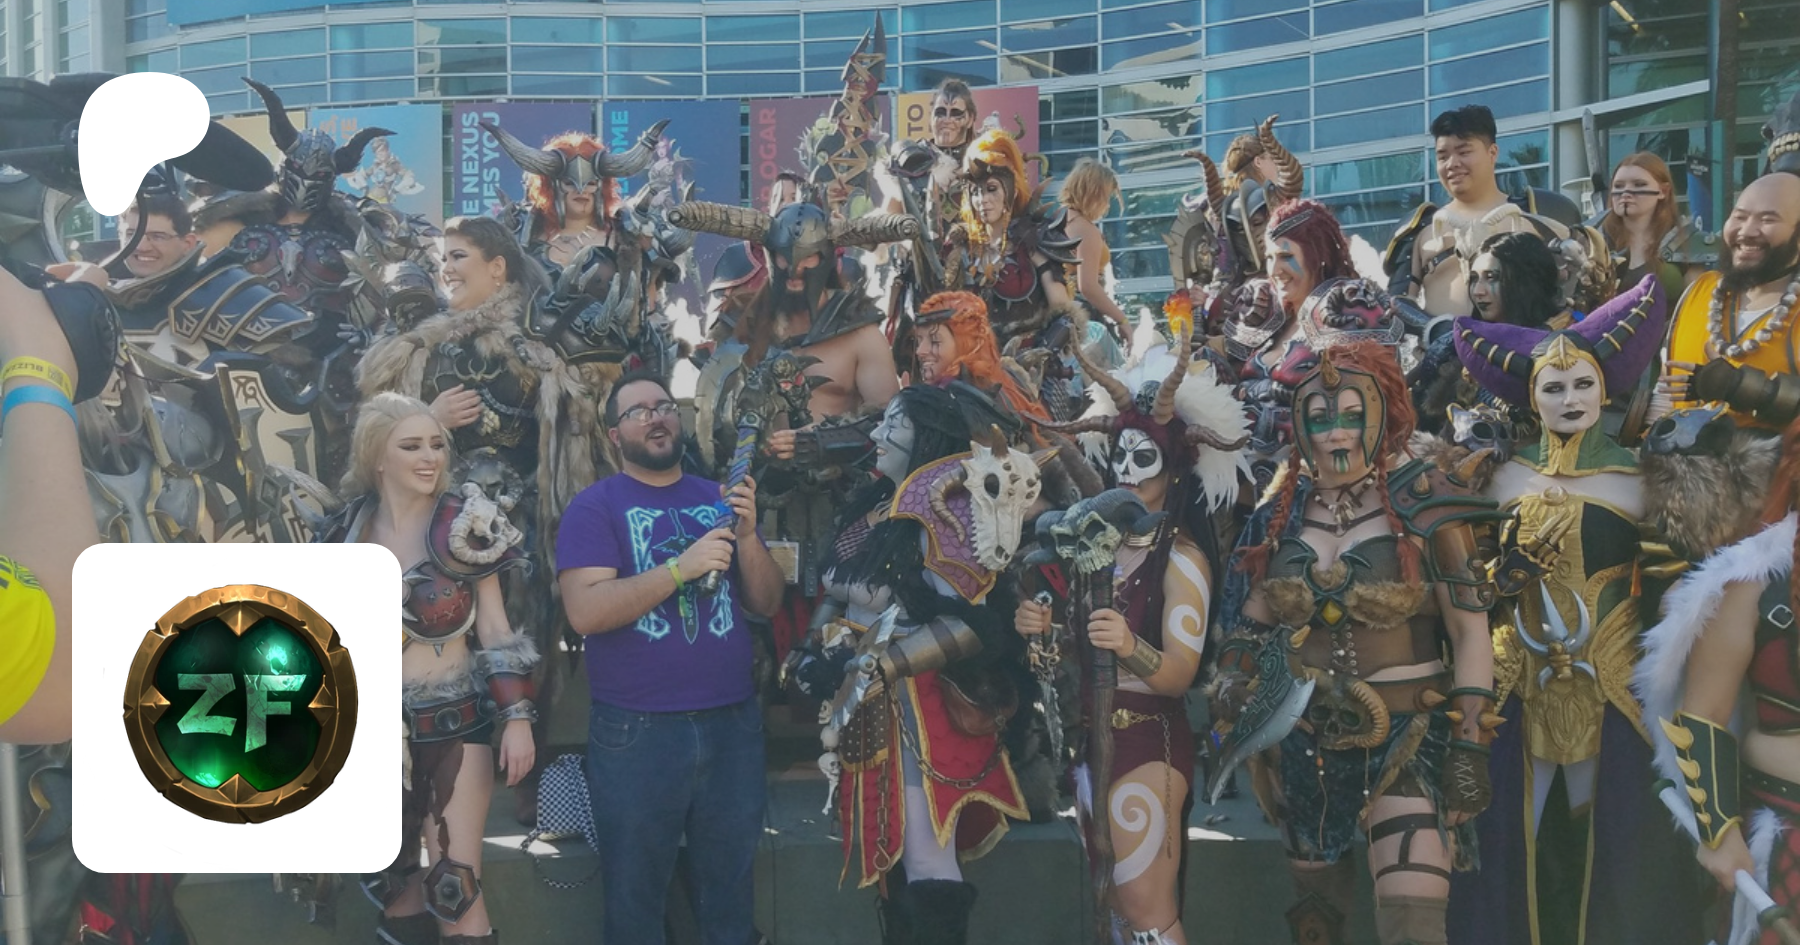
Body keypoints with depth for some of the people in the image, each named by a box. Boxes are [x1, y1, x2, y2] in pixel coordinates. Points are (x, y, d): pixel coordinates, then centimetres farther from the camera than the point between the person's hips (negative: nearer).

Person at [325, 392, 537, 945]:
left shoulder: (465, 524, -6)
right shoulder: (347, 532, 3)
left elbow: (496, 629, -4)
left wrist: (518, 717, -11)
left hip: (455, 723, -3)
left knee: (455, 884, -9)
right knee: (393, 877, 14)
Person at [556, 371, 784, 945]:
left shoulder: (718, 499, 10)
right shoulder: (595, 506, -4)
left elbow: (766, 603, 6)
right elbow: (585, 611, -16)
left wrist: (747, 536, -11)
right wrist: (681, 568, -22)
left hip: (733, 723, 4)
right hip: (635, 731, -4)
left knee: (731, 897, 16)